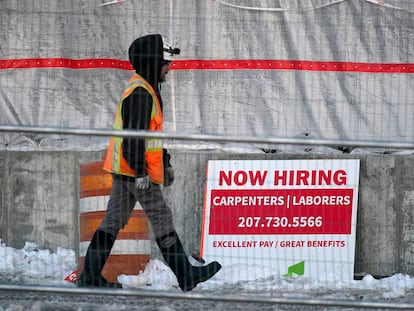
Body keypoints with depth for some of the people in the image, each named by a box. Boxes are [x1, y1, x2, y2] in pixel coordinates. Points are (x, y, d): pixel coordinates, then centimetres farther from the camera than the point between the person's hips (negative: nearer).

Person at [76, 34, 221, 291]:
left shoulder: (146, 90, 18)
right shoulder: (140, 94, -17)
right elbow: (133, 136, -22)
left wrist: (165, 163, 28)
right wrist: (140, 172, -24)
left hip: (123, 169, 10)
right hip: (134, 169, -10)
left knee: (114, 221, 9)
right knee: (161, 219, -4)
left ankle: (90, 276, 9)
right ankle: (186, 276, 2)